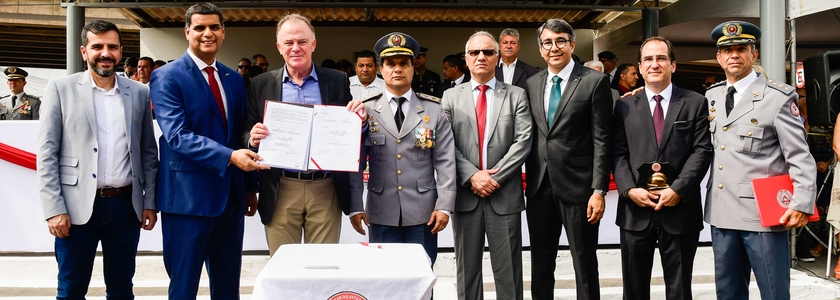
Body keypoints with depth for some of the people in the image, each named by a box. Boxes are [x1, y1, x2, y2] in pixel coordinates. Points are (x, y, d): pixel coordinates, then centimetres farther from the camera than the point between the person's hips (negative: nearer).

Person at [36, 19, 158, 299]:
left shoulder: (139, 93, 7)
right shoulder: (61, 89, 0)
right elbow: (47, 153, -3)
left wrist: (150, 202, 5)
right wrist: (54, 209, -10)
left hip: (126, 205, 2)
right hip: (77, 207, -2)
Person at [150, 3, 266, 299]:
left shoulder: (234, 79, 12)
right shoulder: (167, 77, -7)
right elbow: (177, 136, -19)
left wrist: (250, 187, 14)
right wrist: (229, 156, -31)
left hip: (231, 196, 6)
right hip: (188, 197, -6)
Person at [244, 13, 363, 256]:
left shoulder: (337, 82, 5)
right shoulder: (261, 85, 5)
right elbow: (247, 134, 6)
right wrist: (252, 139, -16)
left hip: (326, 189, 0)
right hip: (281, 190, 0)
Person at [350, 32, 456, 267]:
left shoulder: (434, 110, 5)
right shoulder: (366, 110, 4)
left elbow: (445, 162, 1)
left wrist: (444, 206, -5)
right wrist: (355, 206, -3)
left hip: (423, 212, 0)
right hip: (381, 214, 0)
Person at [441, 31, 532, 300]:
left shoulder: (516, 95, 6)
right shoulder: (451, 97, 8)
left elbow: (523, 141, -4)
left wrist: (495, 177, -12)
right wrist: (472, 175, -13)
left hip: (504, 194, -1)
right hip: (465, 194, 1)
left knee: (507, 269, 5)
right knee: (467, 267, 9)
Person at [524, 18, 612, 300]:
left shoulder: (595, 81, -4)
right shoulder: (532, 83, 10)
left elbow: (601, 140, -8)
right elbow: (530, 136, 12)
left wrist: (599, 190, -13)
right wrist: (526, 179, 7)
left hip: (577, 186, -5)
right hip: (539, 187, 5)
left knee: (585, 265, 5)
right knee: (540, 264, 14)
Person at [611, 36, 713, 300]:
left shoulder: (695, 103, 5)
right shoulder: (625, 106, 10)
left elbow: (702, 150, -3)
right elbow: (618, 153, 3)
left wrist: (678, 190, -14)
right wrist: (629, 189, -12)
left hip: (680, 210, -1)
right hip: (635, 211, 1)